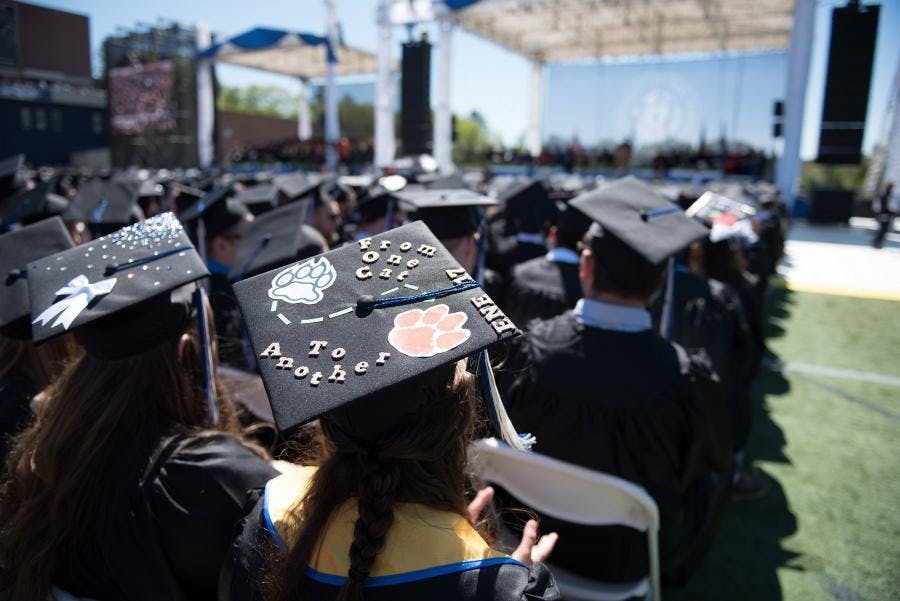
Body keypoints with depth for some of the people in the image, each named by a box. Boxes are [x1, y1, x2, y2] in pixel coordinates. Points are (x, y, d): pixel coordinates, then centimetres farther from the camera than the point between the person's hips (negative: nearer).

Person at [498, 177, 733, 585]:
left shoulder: (526, 348, -27)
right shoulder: (685, 378, -32)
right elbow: (717, 457, -9)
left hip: (538, 530, 2)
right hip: (627, 556, -1)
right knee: (704, 484, 28)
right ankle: (669, 574, 50)